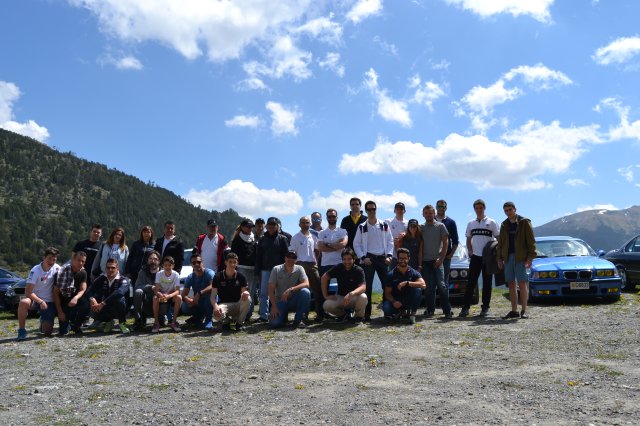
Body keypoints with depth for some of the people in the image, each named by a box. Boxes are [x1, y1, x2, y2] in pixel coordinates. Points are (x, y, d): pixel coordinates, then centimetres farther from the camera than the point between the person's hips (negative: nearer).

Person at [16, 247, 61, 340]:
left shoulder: (56, 268, -6)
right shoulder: (35, 271, -16)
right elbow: (28, 292, -20)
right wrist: (40, 302, -30)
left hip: (49, 302, 2)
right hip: (35, 299, -2)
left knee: (47, 332, -2)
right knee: (24, 303, -39)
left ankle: (43, 320, 35)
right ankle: (22, 331, -20)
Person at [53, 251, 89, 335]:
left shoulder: (83, 272, -4)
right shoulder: (63, 271, -18)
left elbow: (83, 290, -8)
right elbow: (56, 292, -15)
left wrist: (76, 298, -33)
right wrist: (60, 312, -20)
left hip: (74, 298, 4)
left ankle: (76, 326, -2)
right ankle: (65, 325, 21)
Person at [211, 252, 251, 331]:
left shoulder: (240, 276, -1)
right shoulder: (218, 276, -6)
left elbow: (244, 290, -3)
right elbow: (213, 296, -9)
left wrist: (245, 293, -30)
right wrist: (215, 306, -31)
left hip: (237, 304, 1)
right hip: (224, 304, -1)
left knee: (248, 299, -31)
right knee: (216, 314, -36)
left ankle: (239, 323, -8)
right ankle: (226, 321, 4)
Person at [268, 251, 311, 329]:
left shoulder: (299, 269, -4)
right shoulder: (276, 269, -4)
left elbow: (306, 284, -19)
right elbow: (271, 290, -6)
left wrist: (290, 289, -32)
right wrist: (274, 307, -16)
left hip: (294, 300, 1)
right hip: (280, 301, -1)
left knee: (305, 292, -30)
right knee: (274, 323, -25)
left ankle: (298, 320, -12)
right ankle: (282, 315, 13)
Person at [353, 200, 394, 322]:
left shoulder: (384, 226, 8)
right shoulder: (362, 227, 3)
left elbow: (390, 241, 9)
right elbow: (356, 244, 3)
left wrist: (389, 255, -3)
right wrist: (363, 257, -8)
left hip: (382, 258, 2)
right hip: (368, 259, -2)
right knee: (367, 287, -3)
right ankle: (367, 314, 2)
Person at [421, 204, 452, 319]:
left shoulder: (440, 226, 3)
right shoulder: (421, 228, 12)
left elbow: (445, 243, -1)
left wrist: (441, 258, -9)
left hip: (437, 260, -3)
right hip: (425, 261, 3)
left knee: (441, 285, -9)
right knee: (429, 287, 6)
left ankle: (447, 311, -4)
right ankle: (430, 310, 13)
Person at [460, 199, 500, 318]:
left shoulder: (491, 222, 2)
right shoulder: (471, 224, 12)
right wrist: (470, 252, 3)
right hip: (475, 257, 2)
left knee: (487, 283, 3)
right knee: (471, 282, -1)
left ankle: (485, 307, 10)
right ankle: (466, 307, 0)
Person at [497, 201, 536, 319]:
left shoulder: (524, 222, 0)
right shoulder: (504, 225, 15)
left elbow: (531, 242, -5)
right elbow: (500, 243, 17)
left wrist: (530, 258, -13)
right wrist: (499, 258, 9)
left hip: (520, 258, -5)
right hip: (508, 257, 5)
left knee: (522, 283, -5)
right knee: (511, 284, 5)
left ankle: (524, 311, 1)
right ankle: (514, 311, 10)